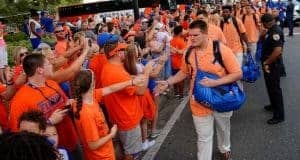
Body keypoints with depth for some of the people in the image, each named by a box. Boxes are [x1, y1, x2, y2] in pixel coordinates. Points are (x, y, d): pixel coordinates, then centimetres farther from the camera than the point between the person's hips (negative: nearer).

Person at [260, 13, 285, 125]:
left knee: (275, 88, -1)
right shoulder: (272, 30, 8)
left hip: (272, 65, -10)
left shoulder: (275, 31, -23)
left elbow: (278, 51, -32)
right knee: (270, 86, 23)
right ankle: (274, 106, 41)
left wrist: (266, 63, -22)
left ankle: (279, 115, 10)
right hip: (269, 64, 10)